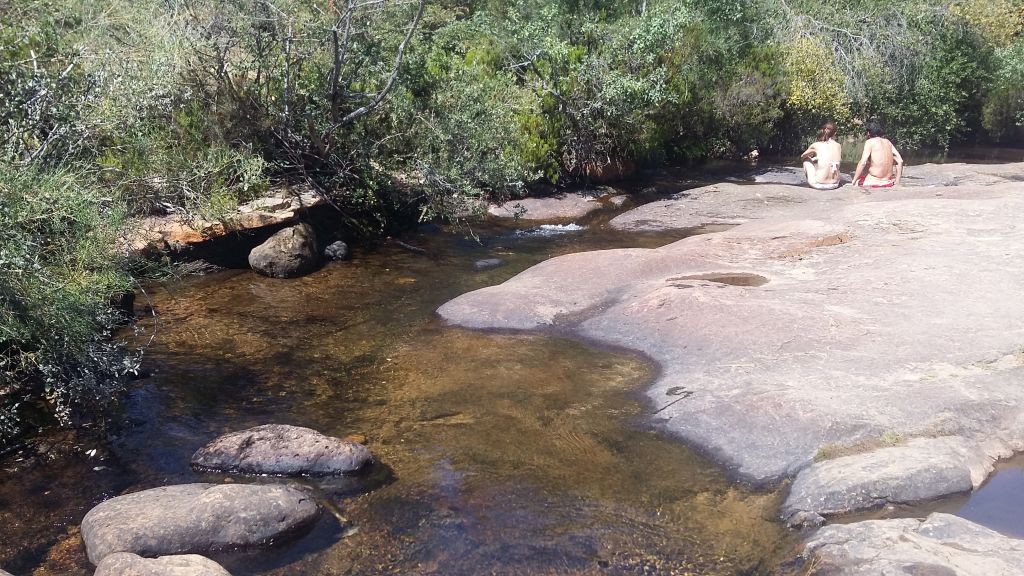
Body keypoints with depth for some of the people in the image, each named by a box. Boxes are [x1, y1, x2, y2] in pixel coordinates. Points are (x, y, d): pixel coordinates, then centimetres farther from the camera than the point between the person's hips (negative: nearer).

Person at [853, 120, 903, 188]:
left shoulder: (870, 142, -7)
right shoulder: (888, 142, 10)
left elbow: (862, 163, -17)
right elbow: (900, 161, 7)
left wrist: (854, 181, -11)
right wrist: (897, 182, 12)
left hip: (874, 182, -6)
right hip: (888, 183, 6)